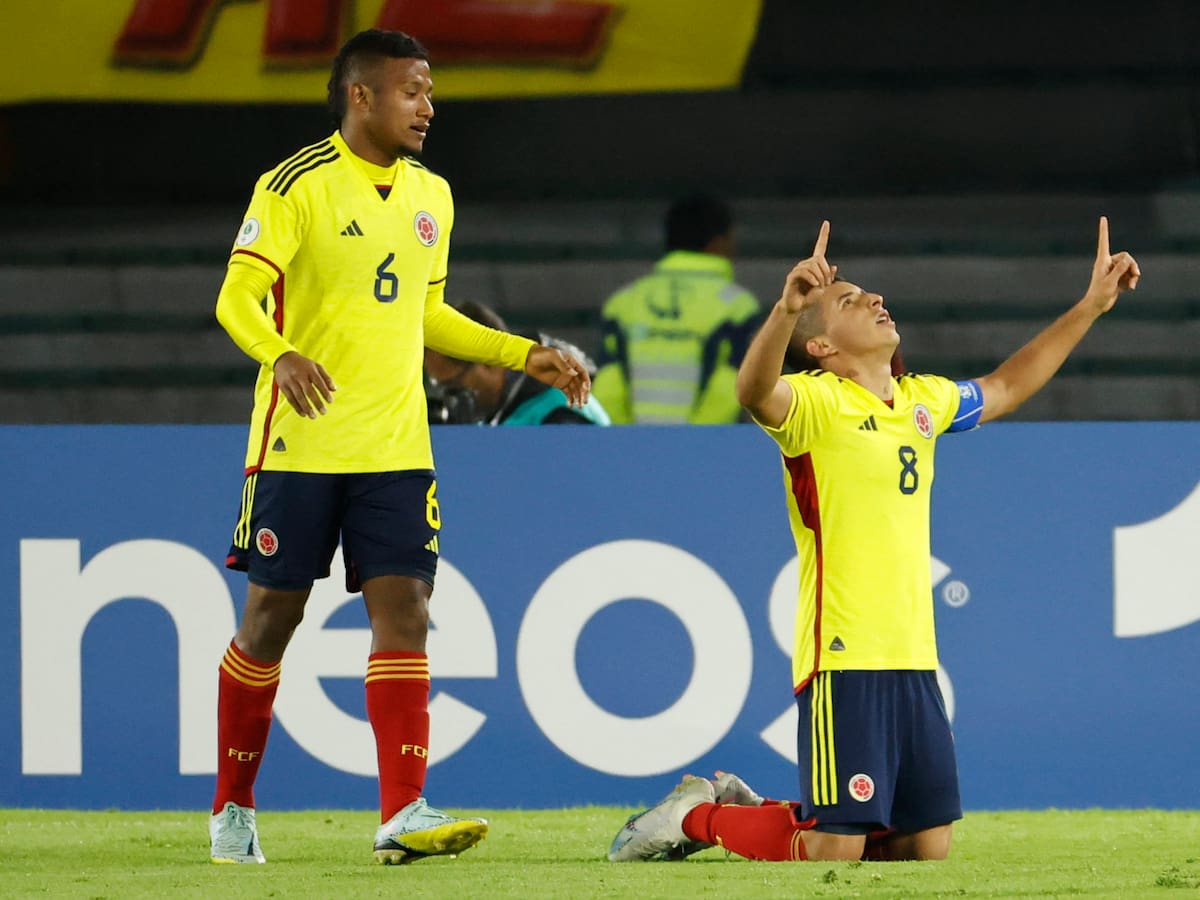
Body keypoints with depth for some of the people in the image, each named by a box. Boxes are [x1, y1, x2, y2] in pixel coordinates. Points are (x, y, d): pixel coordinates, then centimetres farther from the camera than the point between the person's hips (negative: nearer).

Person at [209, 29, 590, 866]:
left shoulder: (431, 197, 12)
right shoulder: (296, 186, -8)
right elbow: (237, 297, -15)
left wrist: (526, 355, 16)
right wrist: (284, 356, -35)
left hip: (395, 448, 5)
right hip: (300, 443, -5)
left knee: (404, 610, -8)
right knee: (272, 616, 4)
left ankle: (403, 813, -14)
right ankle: (233, 807, 19)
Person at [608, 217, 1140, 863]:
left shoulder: (924, 400, 15)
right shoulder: (815, 402, -6)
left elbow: (1006, 386, 33)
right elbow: (755, 392, -29)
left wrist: (1090, 307, 31)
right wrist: (787, 308, -47)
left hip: (916, 661, 7)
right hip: (844, 661, -7)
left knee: (927, 846, 7)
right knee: (834, 848, -10)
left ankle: (758, 817, 25)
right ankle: (700, 818, 14)